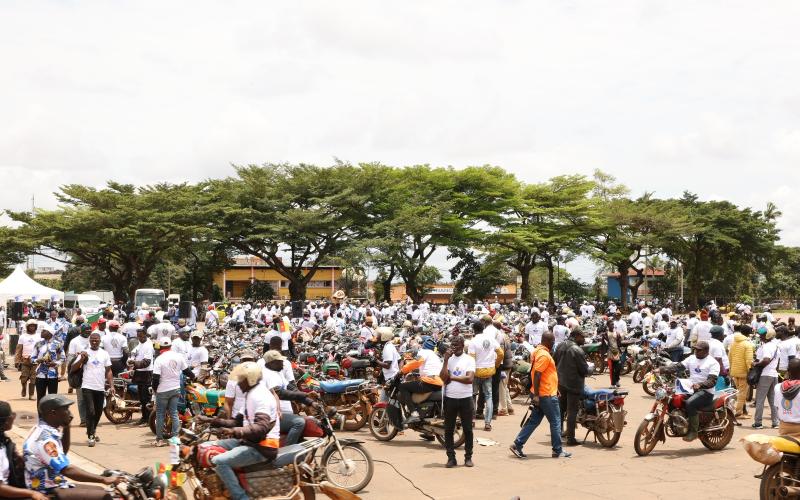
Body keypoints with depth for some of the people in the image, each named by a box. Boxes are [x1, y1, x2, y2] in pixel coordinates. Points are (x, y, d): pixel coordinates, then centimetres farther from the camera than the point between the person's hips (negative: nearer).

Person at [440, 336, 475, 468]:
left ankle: (468, 457, 14)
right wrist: (446, 360, -12)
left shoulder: (469, 359, -1)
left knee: (467, 429, 5)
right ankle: (451, 457, 12)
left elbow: (469, 378, -14)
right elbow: (442, 378, -7)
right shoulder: (448, 359, 5)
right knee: (448, 429, 5)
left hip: (465, 399, -2)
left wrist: (452, 377, -9)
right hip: (450, 398, 2)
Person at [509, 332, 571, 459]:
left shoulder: (537, 351, 12)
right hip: (546, 395, -9)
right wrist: (536, 395, -24)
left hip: (539, 394, 9)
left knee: (534, 421, 11)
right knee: (555, 422, 3)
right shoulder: (544, 355, -19)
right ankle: (558, 451, 12)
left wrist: (552, 390, 27)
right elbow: (537, 375, -25)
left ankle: (517, 445, 7)